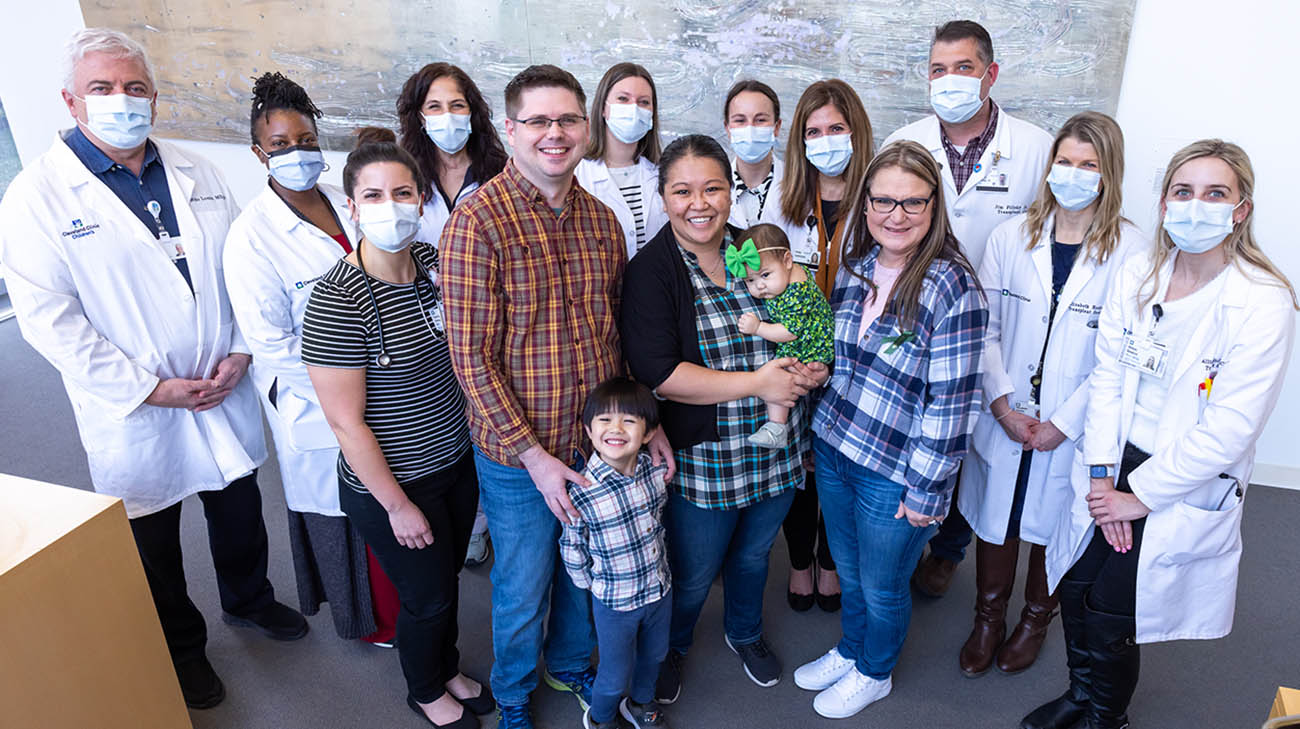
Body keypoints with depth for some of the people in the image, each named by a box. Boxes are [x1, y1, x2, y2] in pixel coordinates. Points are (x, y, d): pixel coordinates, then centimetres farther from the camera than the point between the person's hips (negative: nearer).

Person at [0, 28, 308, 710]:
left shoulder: (197, 174, 2)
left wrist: (239, 352, -7)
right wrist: (150, 388, -18)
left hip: (225, 393, 4)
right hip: (133, 409, -3)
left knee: (240, 511, 22)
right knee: (153, 545, 16)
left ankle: (248, 599, 49)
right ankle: (182, 648, 40)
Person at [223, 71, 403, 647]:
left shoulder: (345, 204, 2)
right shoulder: (252, 234, -17)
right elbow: (272, 344, -19)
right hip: (319, 406, -5)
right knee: (346, 515, 13)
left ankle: (398, 598, 43)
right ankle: (373, 619, 37)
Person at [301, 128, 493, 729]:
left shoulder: (433, 261, -4)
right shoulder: (337, 300, -24)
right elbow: (345, 421, -20)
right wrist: (398, 505, -15)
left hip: (457, 460, 6)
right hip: (391, 484, -6)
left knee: (447, 576, 24)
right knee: (427, 596, 14)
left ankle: (448, 669, 52)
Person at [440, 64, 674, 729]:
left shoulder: (602, 220, 3)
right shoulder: (478, 221, -16)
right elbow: (471, 357, -17)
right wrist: (533, 455, -18)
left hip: (599, 440, 5)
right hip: (517, 452, -5)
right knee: (523, 591, 14)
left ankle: (569, 665, 52)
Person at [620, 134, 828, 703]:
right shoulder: (649, 271, -13)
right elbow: (656, 372, -23)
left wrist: (813, 369, -9)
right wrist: (755, 383, -23)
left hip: (776, 452, 5)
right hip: (700, 458, -4)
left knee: (754, 553, 25)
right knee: (693, 574, 14)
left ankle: (745, 632, 54)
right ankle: (670, 647, 45)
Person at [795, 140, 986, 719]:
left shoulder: (952, 288, -19)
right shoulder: (855, 267, 1)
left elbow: (950, 402, -18)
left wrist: (926, 491, -15)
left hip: (894, 474, -5)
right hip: (832, 450, 6)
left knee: (881, 587, 16)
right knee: (848, 572, 25)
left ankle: (873, 673, 44)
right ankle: (849, 651, 51)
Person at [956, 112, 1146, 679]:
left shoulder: (1130, 252, -10)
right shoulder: (1010, 237, -2)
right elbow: (984, 329, -3)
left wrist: (1062, 423, -15)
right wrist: (1003, 405, -12)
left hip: (1072, 431, -2)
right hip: (1002, 420, 2)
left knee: (1052, 527, 16)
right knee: (994, 519, 16)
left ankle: (1036, 620, 43)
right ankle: (988, 619, 40)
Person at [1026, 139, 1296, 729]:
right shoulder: (1136, 275, -1)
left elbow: (1230, 428, -17)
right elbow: (1107, 375, -1)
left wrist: (1140, 497, -14)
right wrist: (1101, 475, -8)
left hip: (1188, 490, -4)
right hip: (1115, 465, 4)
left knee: (1110, 609, 0)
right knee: (1075, 587, 6)